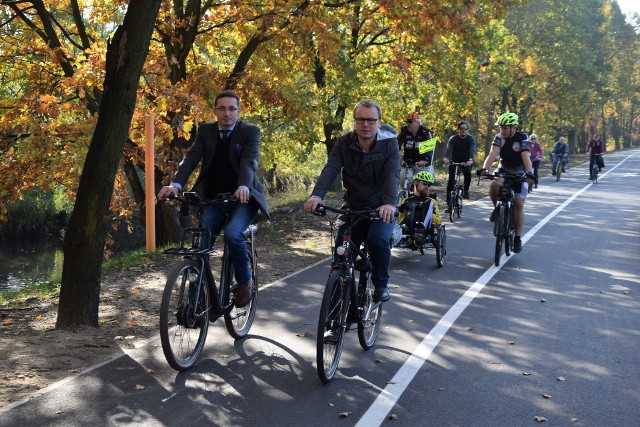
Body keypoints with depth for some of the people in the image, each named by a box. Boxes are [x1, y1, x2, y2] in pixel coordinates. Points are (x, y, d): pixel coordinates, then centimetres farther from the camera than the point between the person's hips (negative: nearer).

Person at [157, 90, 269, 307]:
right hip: (213, 198, 3)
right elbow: (191, 157, -8)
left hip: (242, 198, -3)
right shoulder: (205, 131, 6)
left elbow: (249, 161, -20)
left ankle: (244, 281, -4)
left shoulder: (250, 132, -3)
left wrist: (243, 186, -41)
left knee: (232, 234, -28)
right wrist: (176, 185, -27)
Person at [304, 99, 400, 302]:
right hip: (353, 208, 3)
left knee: (378, 239, -28)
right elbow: (330, 169, -21)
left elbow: (393, 175, -28)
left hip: (381, 209, -3)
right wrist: (316, 195, -40)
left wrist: (389, 202, -48)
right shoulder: (344, 143, -6)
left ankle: (381, 284, -4)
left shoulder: (389, 144, -13)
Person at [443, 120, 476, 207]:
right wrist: (446, 158, -52)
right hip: (454, 162, 0)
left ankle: (466, 190, 1)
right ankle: (449, 204, -11)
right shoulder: (453, 138, -12)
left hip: (466, 162, 0)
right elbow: (448, 149, -29)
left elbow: (472, 150, -29)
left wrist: (470, 160, -50)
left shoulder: (471, 139, -11)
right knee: (451, 181, -13)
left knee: (468, 174, -29)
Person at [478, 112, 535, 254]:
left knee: (518, 203, -10)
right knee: (494, 185, -32)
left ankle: (518, 238, 0)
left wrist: (529, 173, -50)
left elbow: (526, 157, -33)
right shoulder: (499, 137, -13)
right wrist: (484, 168, -45)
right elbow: (492, 154, -27)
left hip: (519, 173, -2)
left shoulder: (522, 138, -19)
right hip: (503, 170, 2)